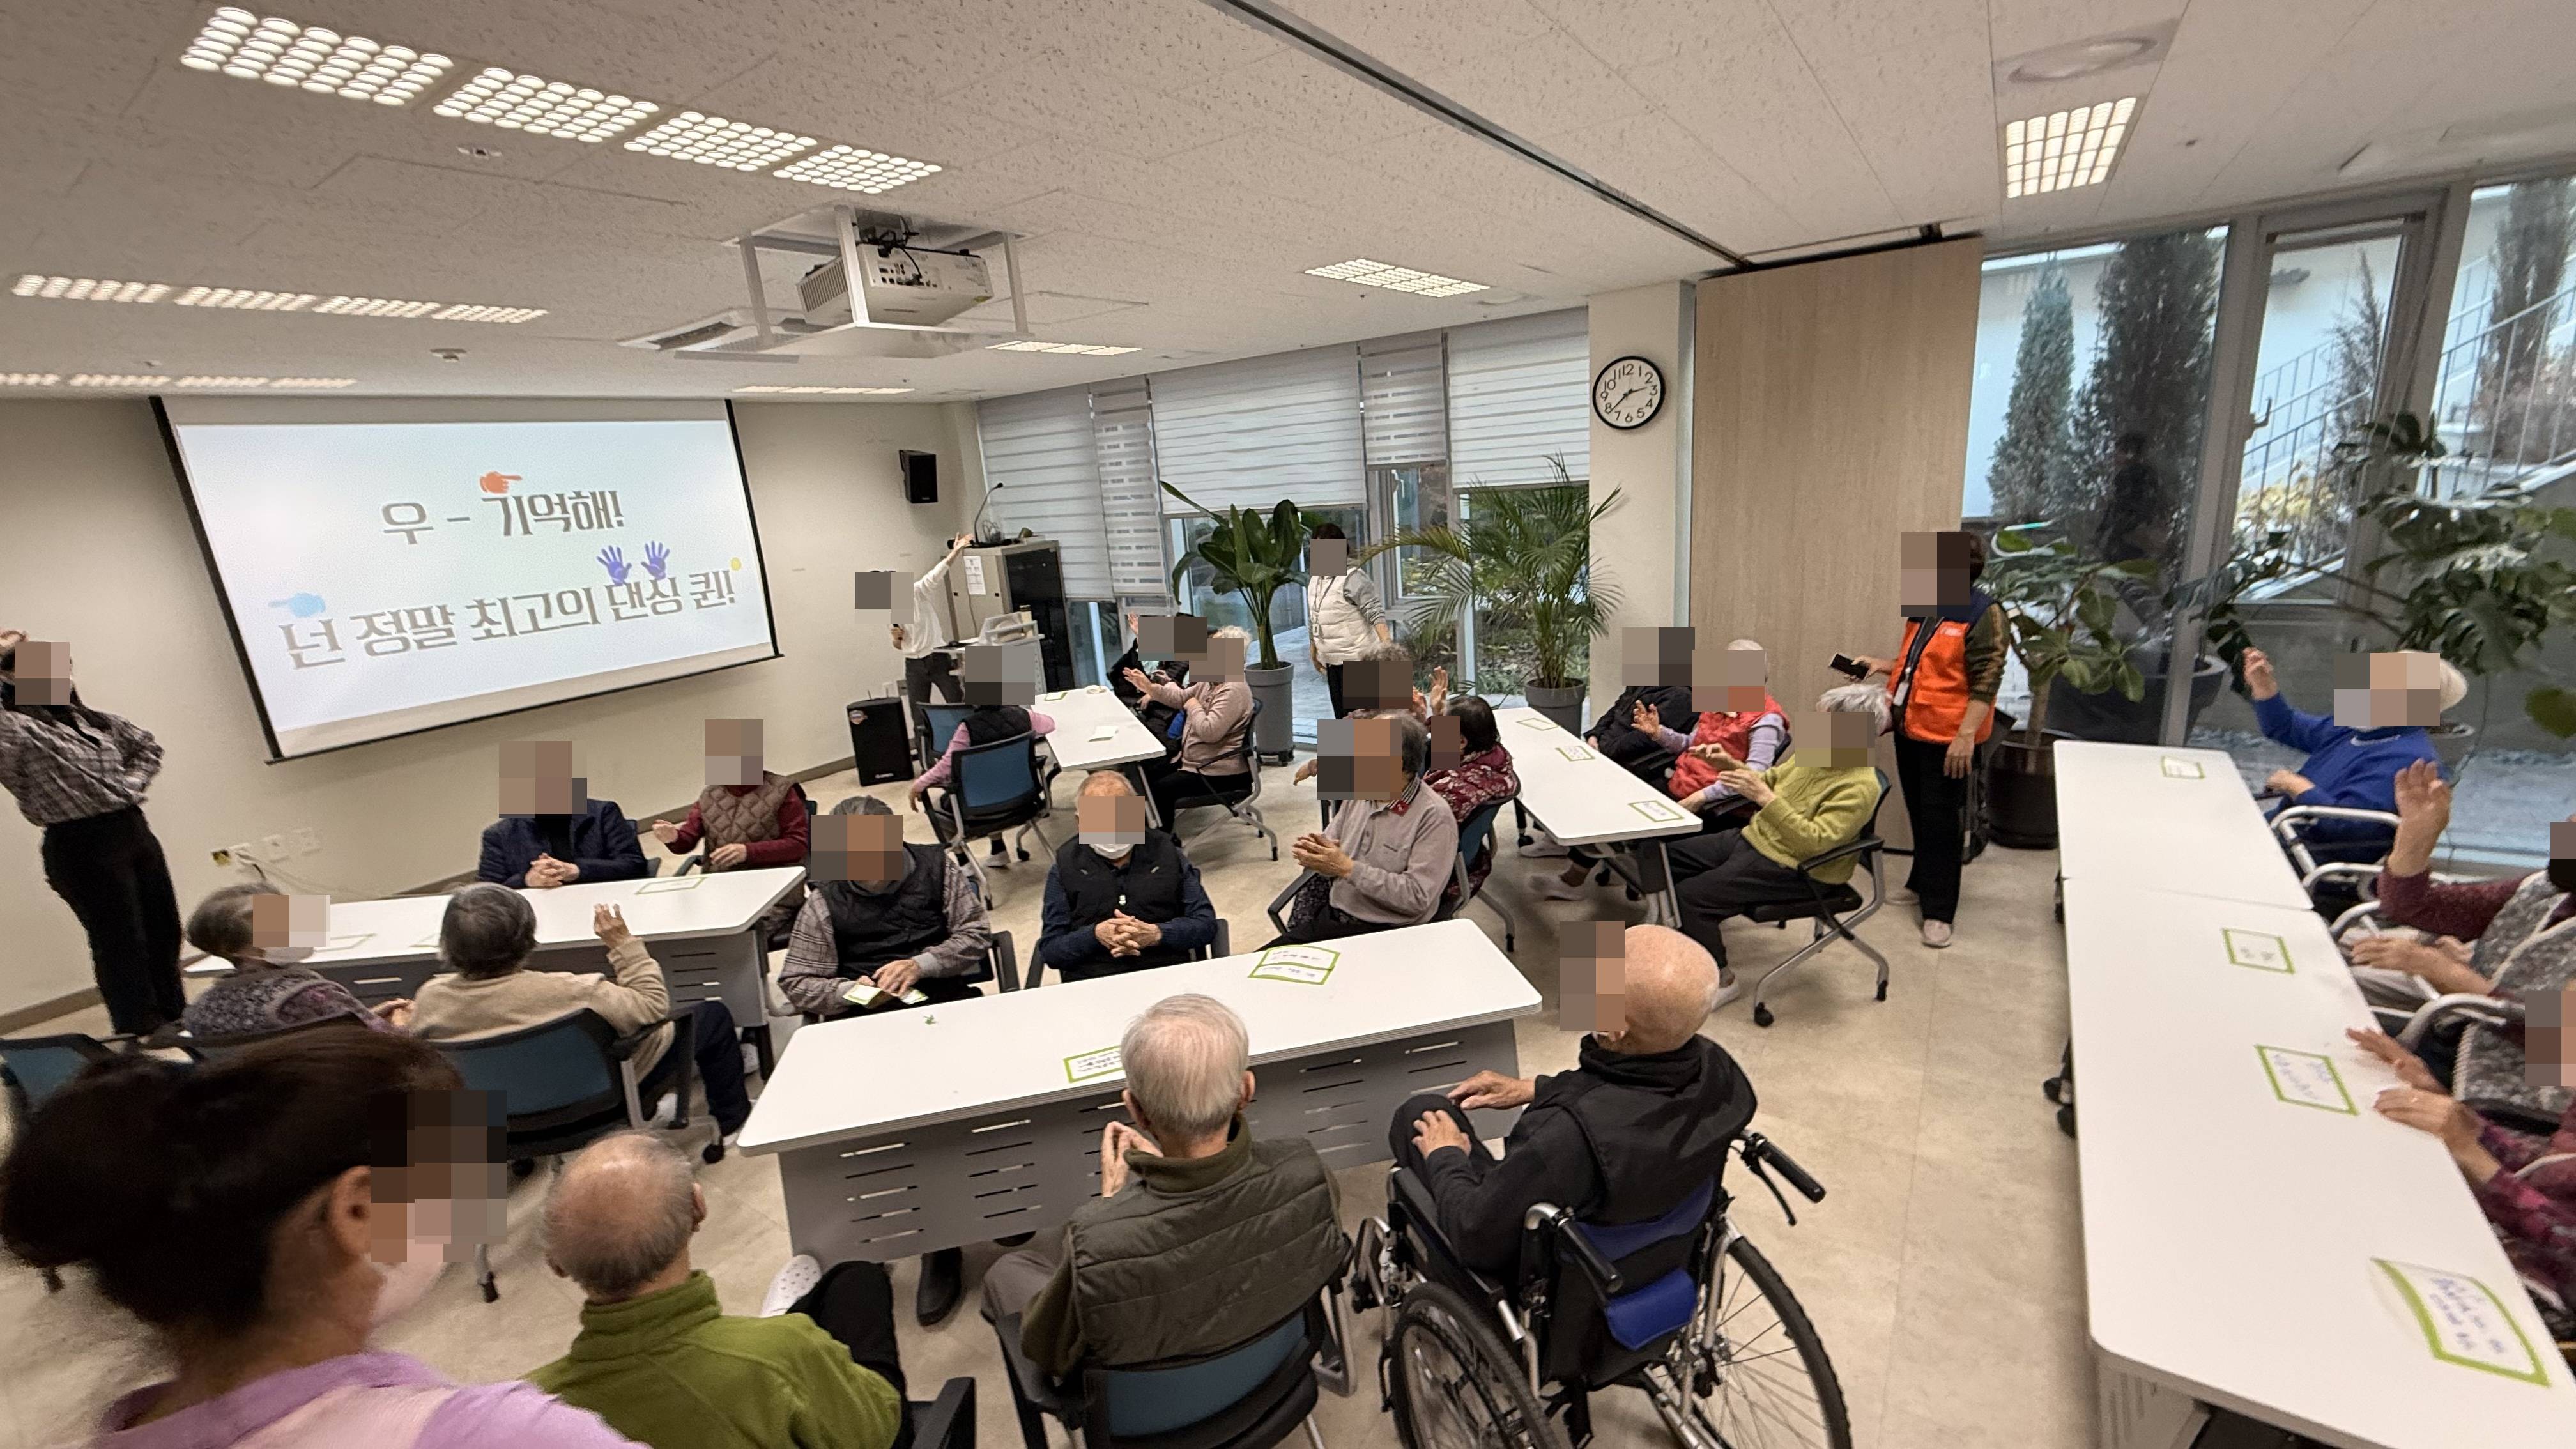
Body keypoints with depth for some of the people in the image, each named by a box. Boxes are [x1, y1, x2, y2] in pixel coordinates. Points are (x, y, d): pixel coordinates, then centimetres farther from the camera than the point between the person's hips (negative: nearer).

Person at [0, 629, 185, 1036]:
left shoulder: (92, 719, 11)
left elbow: (147, 745, 26)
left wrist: (132, 785, 9)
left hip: (133, 831, 7)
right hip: (81, 848, -7)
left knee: (164, 930, 15)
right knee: (121, 943, 0)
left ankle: (175, 1018, 31)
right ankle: (143, 1033, 14)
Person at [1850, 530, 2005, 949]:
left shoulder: (1983, 614, -13)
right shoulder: (1924, 609, 11)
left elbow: (1986, 682, -18)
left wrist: (1966, 736, -24)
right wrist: (1881, 665, 11)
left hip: (1946, 737, -8)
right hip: (1910, 729, 8)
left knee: (1940, 822, -1)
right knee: (1919, 814, 19)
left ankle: (1939, 910, 8)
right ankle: (1923, 883, 35)